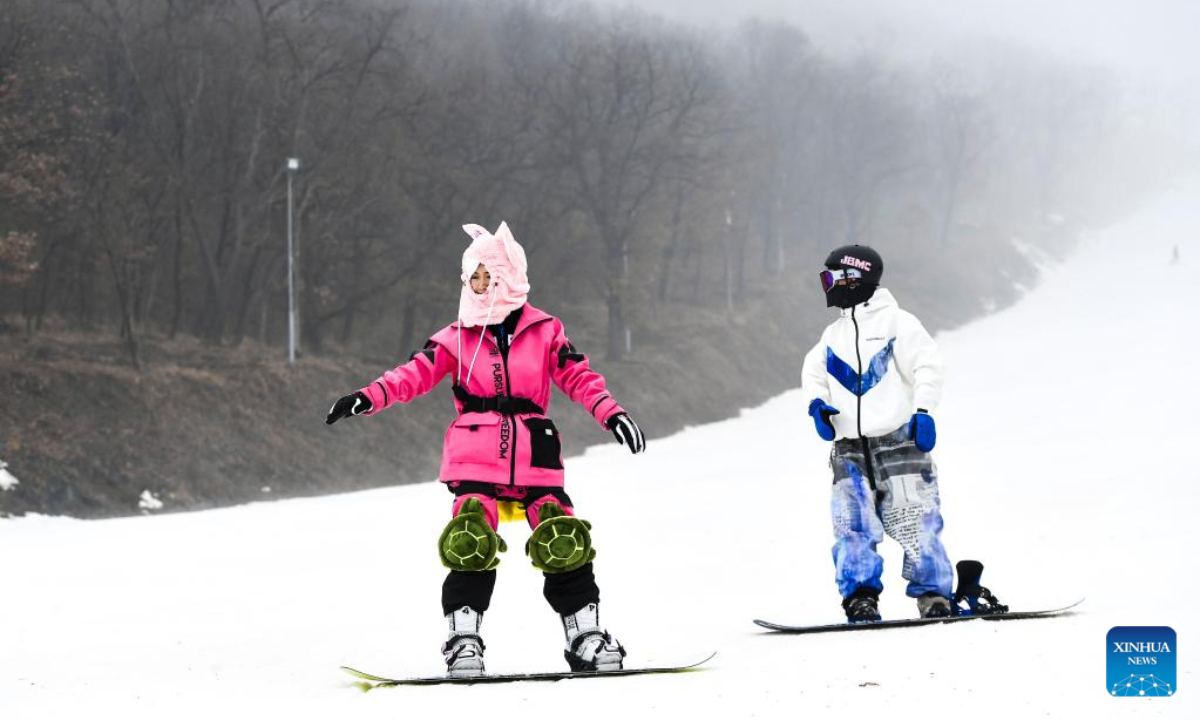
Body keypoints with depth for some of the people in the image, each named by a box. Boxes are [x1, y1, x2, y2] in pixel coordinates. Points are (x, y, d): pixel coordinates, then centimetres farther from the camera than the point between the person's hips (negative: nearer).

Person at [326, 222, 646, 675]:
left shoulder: (544, 332, 7)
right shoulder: (456, 339, 7)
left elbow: (579, 376, 7)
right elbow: (416, 373, -3)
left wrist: (611, 414, -8)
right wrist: (369, 397, -19)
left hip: (535, 462, 1)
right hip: (475, 463, 0)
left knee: (564, 547, -7)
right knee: (471, 547, -17)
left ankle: (585, 635, 5)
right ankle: (463, 637, -8)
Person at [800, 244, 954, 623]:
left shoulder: (897, 322, -1)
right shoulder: (833, 335, 20)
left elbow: (927, 365, -7)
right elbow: (814, 371, 27)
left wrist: (923, 411, -18)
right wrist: (817, 402, 6)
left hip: (899, 440, -5)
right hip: (850, 449, 5)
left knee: (915, 523, -7)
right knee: (852, 525, -7)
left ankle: (933, 595, -1)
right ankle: (860, 597, -8)